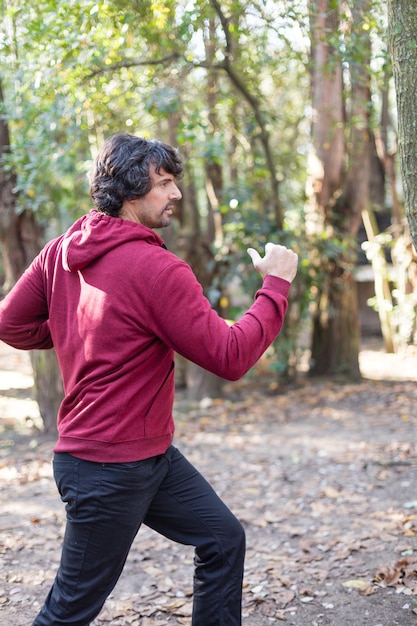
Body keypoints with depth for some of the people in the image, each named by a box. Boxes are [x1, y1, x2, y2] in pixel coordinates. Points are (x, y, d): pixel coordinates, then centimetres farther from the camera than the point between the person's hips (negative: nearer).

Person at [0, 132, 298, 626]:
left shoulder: (60, 251, 2)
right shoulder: (156, 268, -23)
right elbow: (229, 357, -20)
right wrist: (277, 284, -10)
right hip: (108, 470, -9)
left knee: (222, 539, 16)